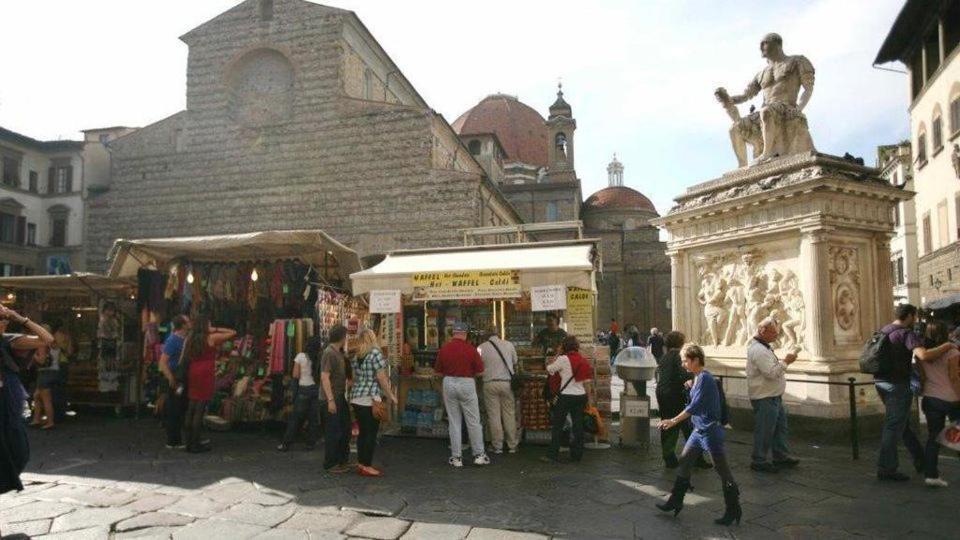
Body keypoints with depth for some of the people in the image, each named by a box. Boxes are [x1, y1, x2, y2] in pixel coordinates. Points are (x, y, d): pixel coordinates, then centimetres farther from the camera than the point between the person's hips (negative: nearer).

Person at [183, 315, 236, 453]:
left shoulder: (190, 339, 12)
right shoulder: (212, 338, -4)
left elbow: (184, 358, 10)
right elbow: (233, 333, 0)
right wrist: (216, 330, 5)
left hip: (192, 373, 6)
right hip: (205, 374, -6)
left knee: (191, 409, 10)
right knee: (200, 410, -4)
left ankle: (189, 442, 16)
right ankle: (195, 444, -1)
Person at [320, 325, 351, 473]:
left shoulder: (338, 353, 12)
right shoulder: (329, 353, -17)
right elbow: (324, 377, -22)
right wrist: (330, 400, -24)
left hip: (340, 398, 10)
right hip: (331, 399, -10)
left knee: (345, 428, 16)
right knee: (333, 432, -1)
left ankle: (343, 460, 28)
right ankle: (330, 464, 11)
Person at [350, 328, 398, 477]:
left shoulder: (356, 356, 11)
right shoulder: (376, 353, -11)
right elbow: (382, 378, -14)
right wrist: (391, 395, -6)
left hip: (356, 398, 8)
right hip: (370, 399, -8)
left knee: (363, 432, 14)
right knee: (371, 433, -1)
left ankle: (361, 463, 20)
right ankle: (366, 466, 2)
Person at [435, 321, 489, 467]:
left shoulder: (443, 348, -2)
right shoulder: (470, 349, -10)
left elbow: (438, 371, 5)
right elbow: (480, 371, -5)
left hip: (449, 384, 3)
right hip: (467, 384, -2)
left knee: (454, 422, 9)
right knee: (473, 421, 7)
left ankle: (456, 457, 13)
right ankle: (479, 455, 14)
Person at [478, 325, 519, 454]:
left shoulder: (481, 347, -3)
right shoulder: (509, 345, 3)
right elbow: (515, 364, 12)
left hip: (490, 383, -1)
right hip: (507, 382, 2)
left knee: (493, 416, 5)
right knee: (509, 414, 8)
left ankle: (497, 446, 9)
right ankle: (512, 446, 13)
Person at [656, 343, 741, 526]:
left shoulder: (705, 378, -19)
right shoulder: (697, 378, 8)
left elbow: (694, 406, -28)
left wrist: (674, 421, -31)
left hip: (710, 431, -10)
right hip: (699, 430, 10)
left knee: (723, 472, 2)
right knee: (684, 462, 12)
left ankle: (733, 511, 14)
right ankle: (675, 502, 22)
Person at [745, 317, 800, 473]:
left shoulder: (765, 347, 12)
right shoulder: (758, 350, -23)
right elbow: (771, 373, -27)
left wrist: (783, 362, 10)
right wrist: (785, 362, -18)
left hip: (773, 396, 11)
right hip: (764, 398, -11)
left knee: (780, 426, 18)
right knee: (764, 431, -1)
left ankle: (781, 457, 30)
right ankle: (758, 462, 11)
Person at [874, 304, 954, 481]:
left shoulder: (883, 331, 11)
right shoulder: (908, 334, -15)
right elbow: (924, 356, -31)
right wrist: (948, 346, -16)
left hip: (881, 382, 9)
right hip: (898, 385, -9)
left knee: (903, 422, 20)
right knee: (894, 426, 0)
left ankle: (920, 460, 31)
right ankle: (886, 469, 6)